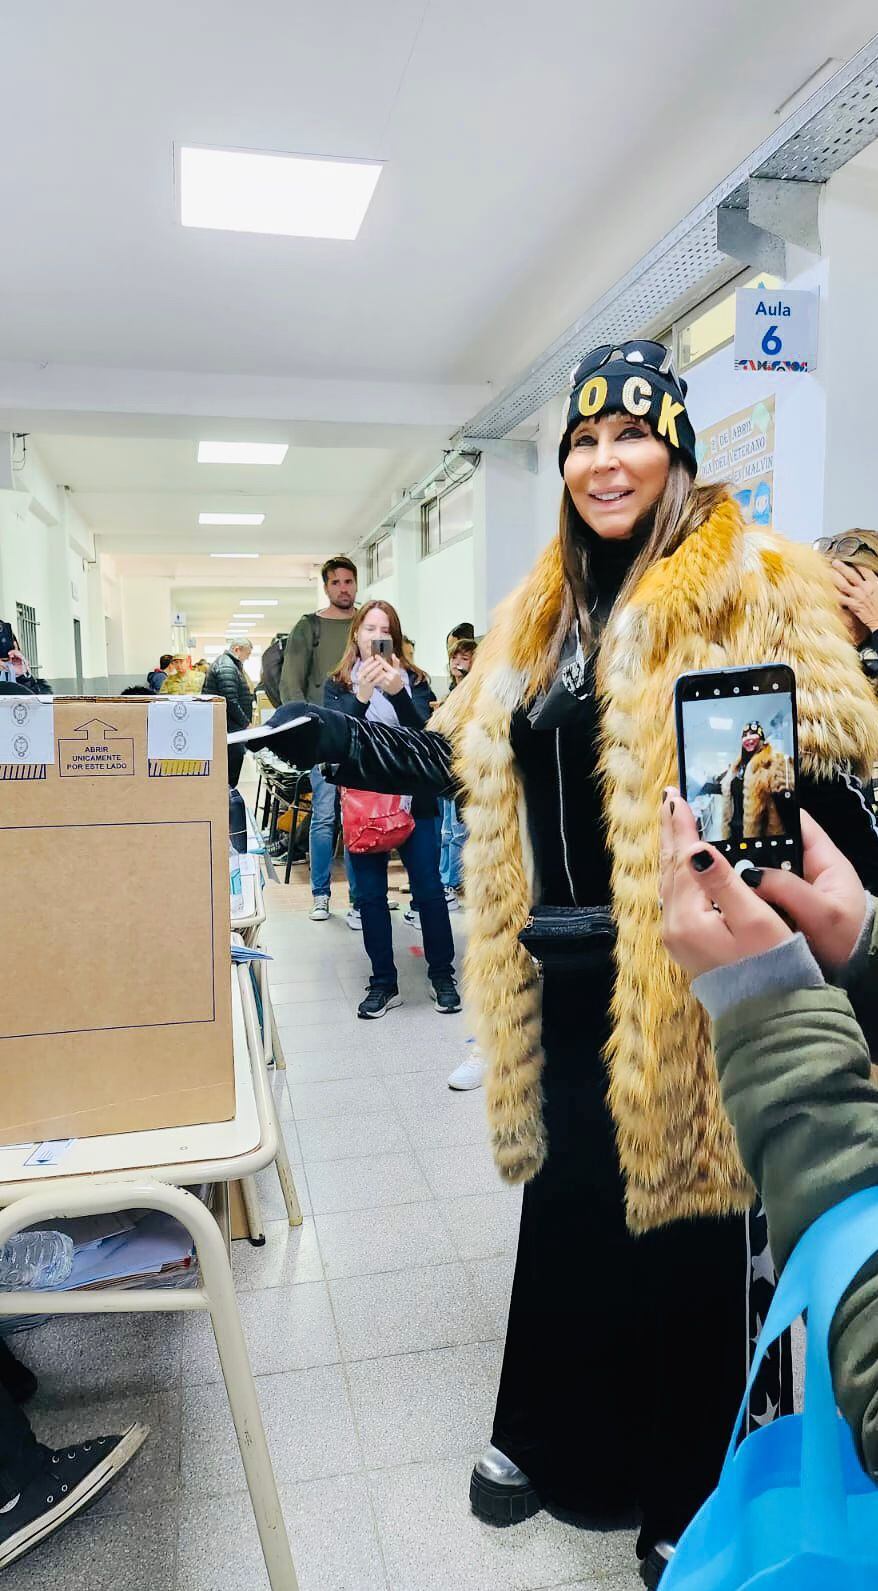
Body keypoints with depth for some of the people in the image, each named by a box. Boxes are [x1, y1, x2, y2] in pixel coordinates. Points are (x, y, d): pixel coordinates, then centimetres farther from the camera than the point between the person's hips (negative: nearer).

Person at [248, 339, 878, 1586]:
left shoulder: (748, 586, -7)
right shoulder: (541, 613, 13)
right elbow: (458, 756, 15)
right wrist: (335, 739, 6)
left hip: (693, 982, -6)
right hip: (571, 978, 6)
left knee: (691, 1220, 9)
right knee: (568, 1203, 21)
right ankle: (551, 1436, 45)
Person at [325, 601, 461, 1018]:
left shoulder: (413, 680, 5)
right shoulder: (339, 685, 6)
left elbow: (423, 733, -10)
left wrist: (397, 691, -25)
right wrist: (361, 695, -24)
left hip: (412, 797, -1)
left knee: (428, 888, 0)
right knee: (370, 894, 4)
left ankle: (442, 975, 16)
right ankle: (383, 983, 16)